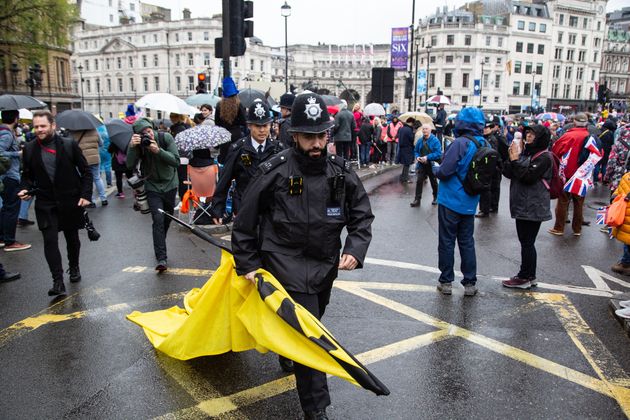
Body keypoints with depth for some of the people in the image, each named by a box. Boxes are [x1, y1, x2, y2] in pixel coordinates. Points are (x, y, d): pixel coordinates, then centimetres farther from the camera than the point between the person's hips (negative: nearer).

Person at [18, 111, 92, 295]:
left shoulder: (70, 145, -6)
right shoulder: (29, 149, 2)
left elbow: (86, 171, -1)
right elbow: (27, 175, 12)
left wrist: (86, 194, -9)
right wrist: (26, 189, -8)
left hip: (70, 202, -1)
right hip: (45, 203, 1)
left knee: (72, 238, 15)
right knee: (50, 241, -9)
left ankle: (74, 268, 39)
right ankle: (58, 282, -6)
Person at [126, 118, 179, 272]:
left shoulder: (166, 138, -13)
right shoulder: (138, 144, -11)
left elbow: (176, 161, -19)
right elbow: (130, 165, -22)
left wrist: (158, 151, -31)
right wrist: (132, 147, -35)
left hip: (170, 185, 2)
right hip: (152, 187, -1)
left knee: (167, 219, 13)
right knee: (158, 219, -15)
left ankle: (159, 246, 40)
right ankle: (161, 258, -14)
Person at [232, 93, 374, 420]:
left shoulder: (341, 172, -4)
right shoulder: (275, 172, -14)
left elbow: (362, 215, 6)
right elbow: (246, 220, -4)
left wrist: (355, 250, -10)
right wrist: (247, 263, -1)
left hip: (325, 266, 5)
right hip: (286, 264, -5)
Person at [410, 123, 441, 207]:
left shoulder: (435, 140, -14)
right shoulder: (420, 140, 1)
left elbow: (438, 153, -20)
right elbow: (416, 151, 13)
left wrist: (427, 157, -27)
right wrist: (417, 157, -8)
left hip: (432, 165, -3)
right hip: (421, 165, 3)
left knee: (433, 182, 14)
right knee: (419, 181, -4)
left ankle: (435, 198, 33)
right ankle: (417, 199, 0)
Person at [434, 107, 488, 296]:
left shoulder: (460, 143, -20)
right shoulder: (485, 145, 2)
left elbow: (444, 172, -22)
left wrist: (436, 170, -2)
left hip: (450, 201, -6)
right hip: (470, 203, 6)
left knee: (447, 242, 6)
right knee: (467, 242, 14)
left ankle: (446, 281, 15)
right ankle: (470, 283, 18)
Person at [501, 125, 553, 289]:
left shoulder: (544, 157, -12)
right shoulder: (525, 152, 12)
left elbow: (528, 176, -21)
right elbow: (507, 173, 8)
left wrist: (515, 159, -18)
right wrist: (512, 158, -7)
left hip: (533, 207, -8)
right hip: (522, 205, 8)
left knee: (527, 242, -2)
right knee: (525, 242, 14)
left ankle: (525, 277, 8)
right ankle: (529, 276, 25)